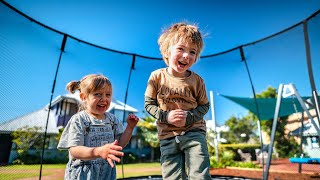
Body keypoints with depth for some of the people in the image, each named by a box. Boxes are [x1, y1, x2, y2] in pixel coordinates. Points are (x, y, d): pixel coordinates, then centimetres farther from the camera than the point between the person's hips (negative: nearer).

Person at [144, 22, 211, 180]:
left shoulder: (196, 80, -7)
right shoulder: (156, 76, -7)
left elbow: (204, 106, 3)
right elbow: (149, 103, 0)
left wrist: (189, 117, -15)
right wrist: (165, 116, -15)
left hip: (194, 133, 0)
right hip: (167, 136, 1)